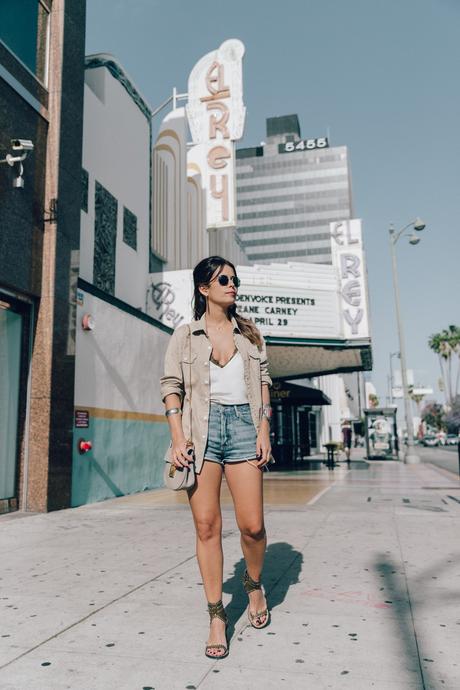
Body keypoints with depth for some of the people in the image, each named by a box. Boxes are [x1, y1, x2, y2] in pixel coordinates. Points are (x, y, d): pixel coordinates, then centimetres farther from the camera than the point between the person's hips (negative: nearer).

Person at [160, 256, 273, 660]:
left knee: (252, 525, -2)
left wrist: (264, 430, 2)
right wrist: (177, 438, -8)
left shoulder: (249, 334, 15)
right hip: (201, 427, -1)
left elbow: (264, 381, 12)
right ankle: (217, 616, 13)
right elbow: (172, 386, 3)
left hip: (243, 425, 1)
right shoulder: (185, 336, 9)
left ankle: (254, 584, 29)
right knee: (207, 525, -1)